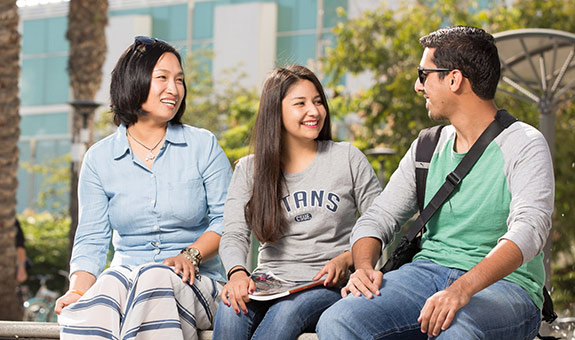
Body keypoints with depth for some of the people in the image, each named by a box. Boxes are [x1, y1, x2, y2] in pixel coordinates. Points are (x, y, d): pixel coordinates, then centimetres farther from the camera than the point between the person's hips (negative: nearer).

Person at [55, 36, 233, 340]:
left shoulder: (204, 147, 6)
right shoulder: (99, 158, 9)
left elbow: (227, 218, 3)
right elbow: (91, 240, 6)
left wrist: (191, 255, -16)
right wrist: (78, 290, -13)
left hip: (195, 280, 0)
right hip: (125, 273, 1)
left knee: (156, 278, -38)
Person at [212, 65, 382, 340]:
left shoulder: (349, 159, 8)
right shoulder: (249, 170, 10)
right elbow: (234, 234, -2)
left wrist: (346, 259, -11)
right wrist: (237, 272, -25)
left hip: (327, 286, -1)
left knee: (288, 311, -35)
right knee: (232, 306, -33)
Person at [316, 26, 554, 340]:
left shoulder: (524, 145, -4)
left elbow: (529, 230, -20)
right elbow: (378, 219, 15)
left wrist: (463, 289, -36)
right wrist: (364, 266, -10)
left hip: (504, 283, -5)